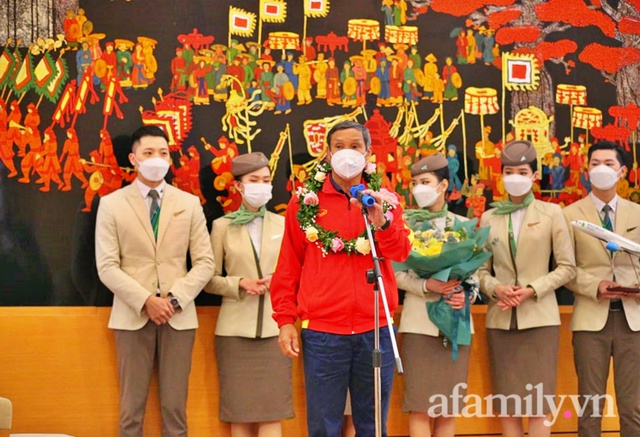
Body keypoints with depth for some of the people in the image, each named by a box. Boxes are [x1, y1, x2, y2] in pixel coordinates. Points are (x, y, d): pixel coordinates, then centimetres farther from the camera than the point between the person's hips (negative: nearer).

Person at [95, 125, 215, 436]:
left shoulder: (189, 203, 8)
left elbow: (205, 262, 3)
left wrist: (174, 299, -11)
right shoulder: (111, 204, 2)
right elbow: (107, 267, -4)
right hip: (132, 315, -1)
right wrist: (145, 301, -15)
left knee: (175, 407, 4)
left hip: (179, 316, 1)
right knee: (132, 407, 3)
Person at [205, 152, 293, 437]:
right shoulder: (222, 226, 3)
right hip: (236, 328, -1)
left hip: (274, 326, 1)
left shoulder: (283, 225, 7)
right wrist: (240, 284, -13)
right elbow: (209, 279, 4)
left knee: (272, 409, -2)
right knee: (239, 409, 2)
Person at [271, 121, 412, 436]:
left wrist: (381, 221, -23)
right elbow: (288, 268, 4)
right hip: (322, 332, -2)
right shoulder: (304, 201, 3)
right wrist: (285, 321, -2)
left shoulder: (386, 200, 8)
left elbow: (401, 252, -6)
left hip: (375, 330, 2)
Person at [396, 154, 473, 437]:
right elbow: (396, 272, -3)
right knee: (419, 406, -6)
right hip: (420, 322, -2)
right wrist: (427, 285, -19)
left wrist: (467, 295, -11)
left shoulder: (462, 224, 9)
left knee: (448, 408, 5)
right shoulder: (405, 222, 2)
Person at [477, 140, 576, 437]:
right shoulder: (489, 217, 9)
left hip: (538, 317, -3)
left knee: (537, 403, -5)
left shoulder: (551, 213, 2)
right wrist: (495, 288, -11)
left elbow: (567, 267, 0)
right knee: (506, 404, 4)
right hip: (501, 319, 3)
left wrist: (533, 289, -13)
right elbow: (481, 269, 9)